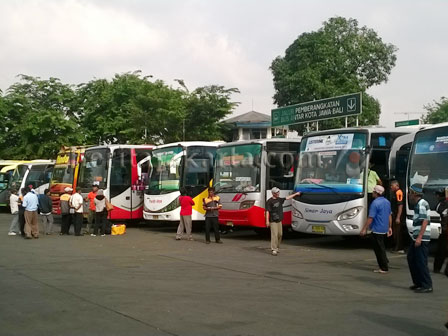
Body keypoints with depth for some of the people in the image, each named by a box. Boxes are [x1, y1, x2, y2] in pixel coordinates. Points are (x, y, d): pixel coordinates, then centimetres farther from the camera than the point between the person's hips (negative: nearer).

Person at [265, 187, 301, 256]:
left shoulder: (279, 199, 11)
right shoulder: (270, 201, -10)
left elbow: (287, 198, 25)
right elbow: (267, 211, -13)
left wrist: (296, 194, 32)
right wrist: (267, 221, -19)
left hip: (279, 220, 7)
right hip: (273, 221, -7)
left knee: (280, 234, 6)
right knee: (274, 235, -11)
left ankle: (276, 248, 20)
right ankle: (273, 250, -10)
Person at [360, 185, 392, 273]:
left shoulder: (375, 203, -18)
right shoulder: (387, 202, 8)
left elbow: (370, 218, -20)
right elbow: (389, 215, 16)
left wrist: (364, 229, -15)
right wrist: (389, 227, 23)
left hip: (377, 230, -8)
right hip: (385, 229, 8)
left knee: (379, 248, 0)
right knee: (381, 248, 21)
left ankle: (384, 268, 4)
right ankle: (385, 262, 24)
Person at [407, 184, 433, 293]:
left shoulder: (422, 204, -15)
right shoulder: (418, 204, 16)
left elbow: (425, 221, -22)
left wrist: (419, 237, -25)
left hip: (422, 239, -11)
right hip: (417, 238, 11)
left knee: (421, 262, -7)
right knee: (411, 259, 17)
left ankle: (427, 286, -2)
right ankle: (418, 283, 24)